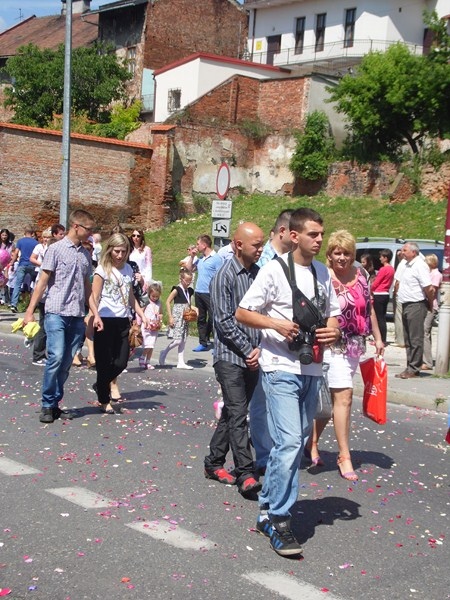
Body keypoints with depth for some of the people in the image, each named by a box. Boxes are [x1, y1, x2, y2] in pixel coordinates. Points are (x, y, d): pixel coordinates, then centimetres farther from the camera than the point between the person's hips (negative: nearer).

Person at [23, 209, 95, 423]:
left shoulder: (86, 254, 14)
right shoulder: (56, 249, -3)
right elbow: (43, 281, -4)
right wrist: (30, 311, -7)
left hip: (77, 316, 6)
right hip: (56, 312, -5)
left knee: (67, 362, 6)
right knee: (56, 357, -14)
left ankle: (55, 404, 15)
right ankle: (47, 405, -2)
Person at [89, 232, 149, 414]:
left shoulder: (128, 269, 11)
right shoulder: (102, 269, -6)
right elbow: (94, 298, -13)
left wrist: (142, 315, 14)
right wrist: (96, 316, -29)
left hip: (122, 321, 5)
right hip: (105, 321, -5)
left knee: (121, 362, 4)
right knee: (104, 362, 1)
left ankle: (100, 385, 30)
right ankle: (104, 400, 16)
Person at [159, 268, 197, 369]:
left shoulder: (189, 291, 10)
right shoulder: (177, 290, -10)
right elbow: (168, 302, -10)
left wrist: (194, 308, -2)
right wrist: (170, 317, -13)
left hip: (185, 318, 7)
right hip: (177, 318, -7)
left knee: (183, 341, 8)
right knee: (177, 340, -11)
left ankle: (181, 362, 13)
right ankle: (164, 353, 12)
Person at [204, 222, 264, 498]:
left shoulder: (259, 274, 8)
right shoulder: (224, 276, -8)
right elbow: (224, 321, -11)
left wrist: (260, 348, -3)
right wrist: (248, 349, -10)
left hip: (253, 358, 6)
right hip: (230, 356, -6)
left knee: (233, 413, 12)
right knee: (238, 414, -9)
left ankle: (214, 463, 24)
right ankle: (245, 474, -8)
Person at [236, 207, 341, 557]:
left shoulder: (323, 273, 11)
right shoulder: (275, 270, -8)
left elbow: (332, 314, 19)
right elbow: (242, 313, -6)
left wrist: (333, 331, -3)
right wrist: (276, 324, -20)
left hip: (312, 371, 7)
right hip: (281, 369, -7)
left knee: (296, 443, 13)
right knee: (289, 443, -13)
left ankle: (268, 508, 27)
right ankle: (279, 520, -2)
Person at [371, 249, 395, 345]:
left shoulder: (383, 269, -15)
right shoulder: (391, 269, 10)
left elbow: (375, 283, -10)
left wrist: (370, 290, 7)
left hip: (379, 295, -9)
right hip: (386, 294, 9)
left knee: (379, 318, -5)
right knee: (382, 318, 12)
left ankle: (381, 340, -4)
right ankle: (383, 339, 14)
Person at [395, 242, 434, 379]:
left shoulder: (420, 265, -15)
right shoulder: (407, 265, 14)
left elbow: (429, 288, -20)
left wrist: (430, 303, -8)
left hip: (416, 306, -10)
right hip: (406, 306, 10)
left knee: (415, 339, -6)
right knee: (408, 339, 13)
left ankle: (414, 369, -3)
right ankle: (410, 367, 20)